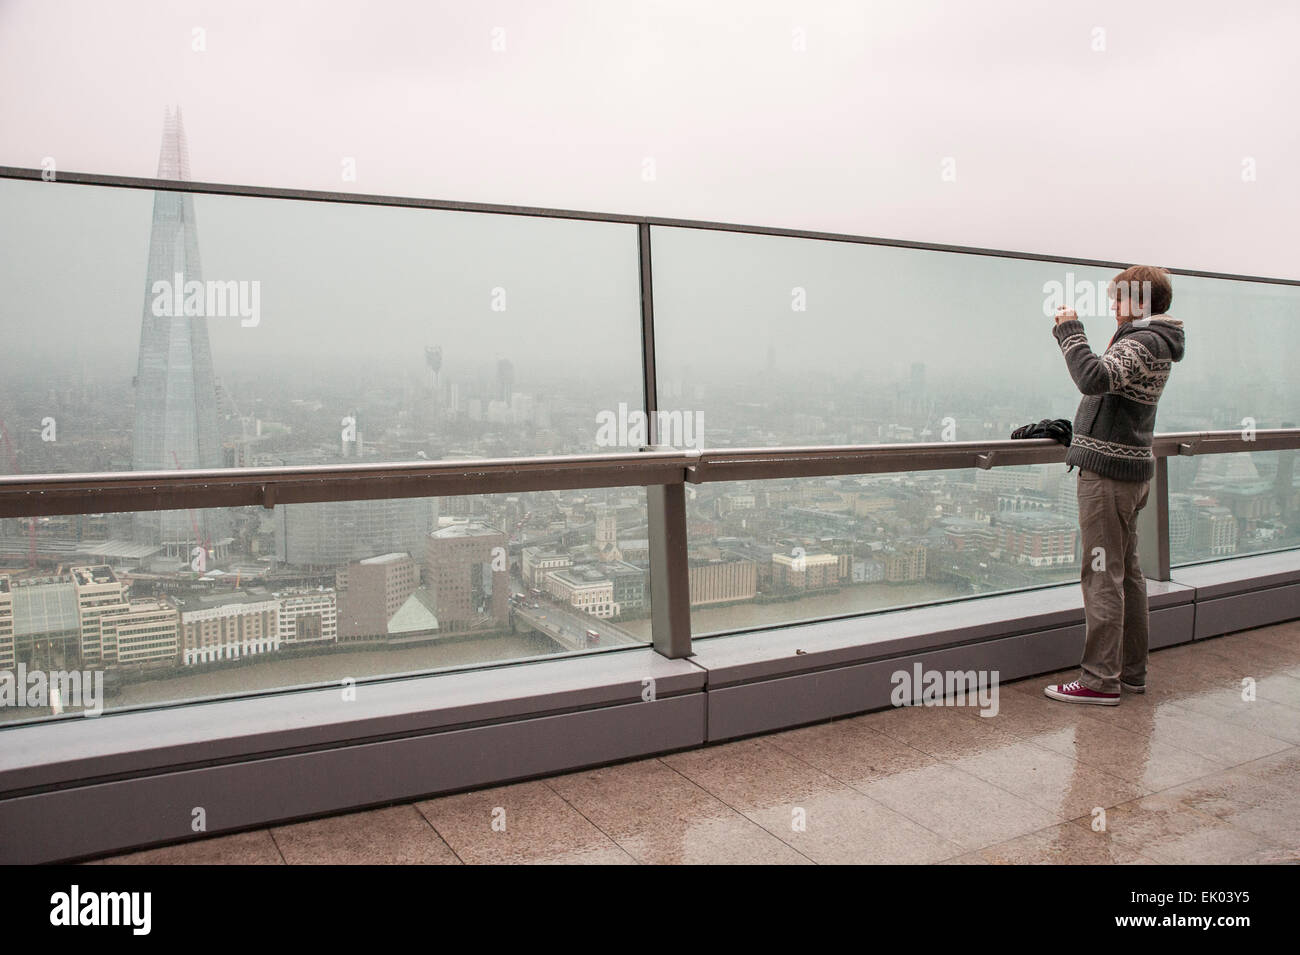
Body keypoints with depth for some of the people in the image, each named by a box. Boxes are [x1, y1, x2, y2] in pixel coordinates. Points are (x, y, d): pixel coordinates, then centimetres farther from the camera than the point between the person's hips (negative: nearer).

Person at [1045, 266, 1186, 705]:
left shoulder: (1142, 342, -15)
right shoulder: (1156, 342, 17)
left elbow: (1095, 378, -32)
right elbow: (1114, 380, 22)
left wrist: (1069, 330, -22)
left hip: (1108, 471, -10)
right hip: (1131, 469, 10)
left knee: (1102, 575, -7)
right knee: (1127, 572, 15)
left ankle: (1100, 680, -2)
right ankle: (1132, 671, 24)